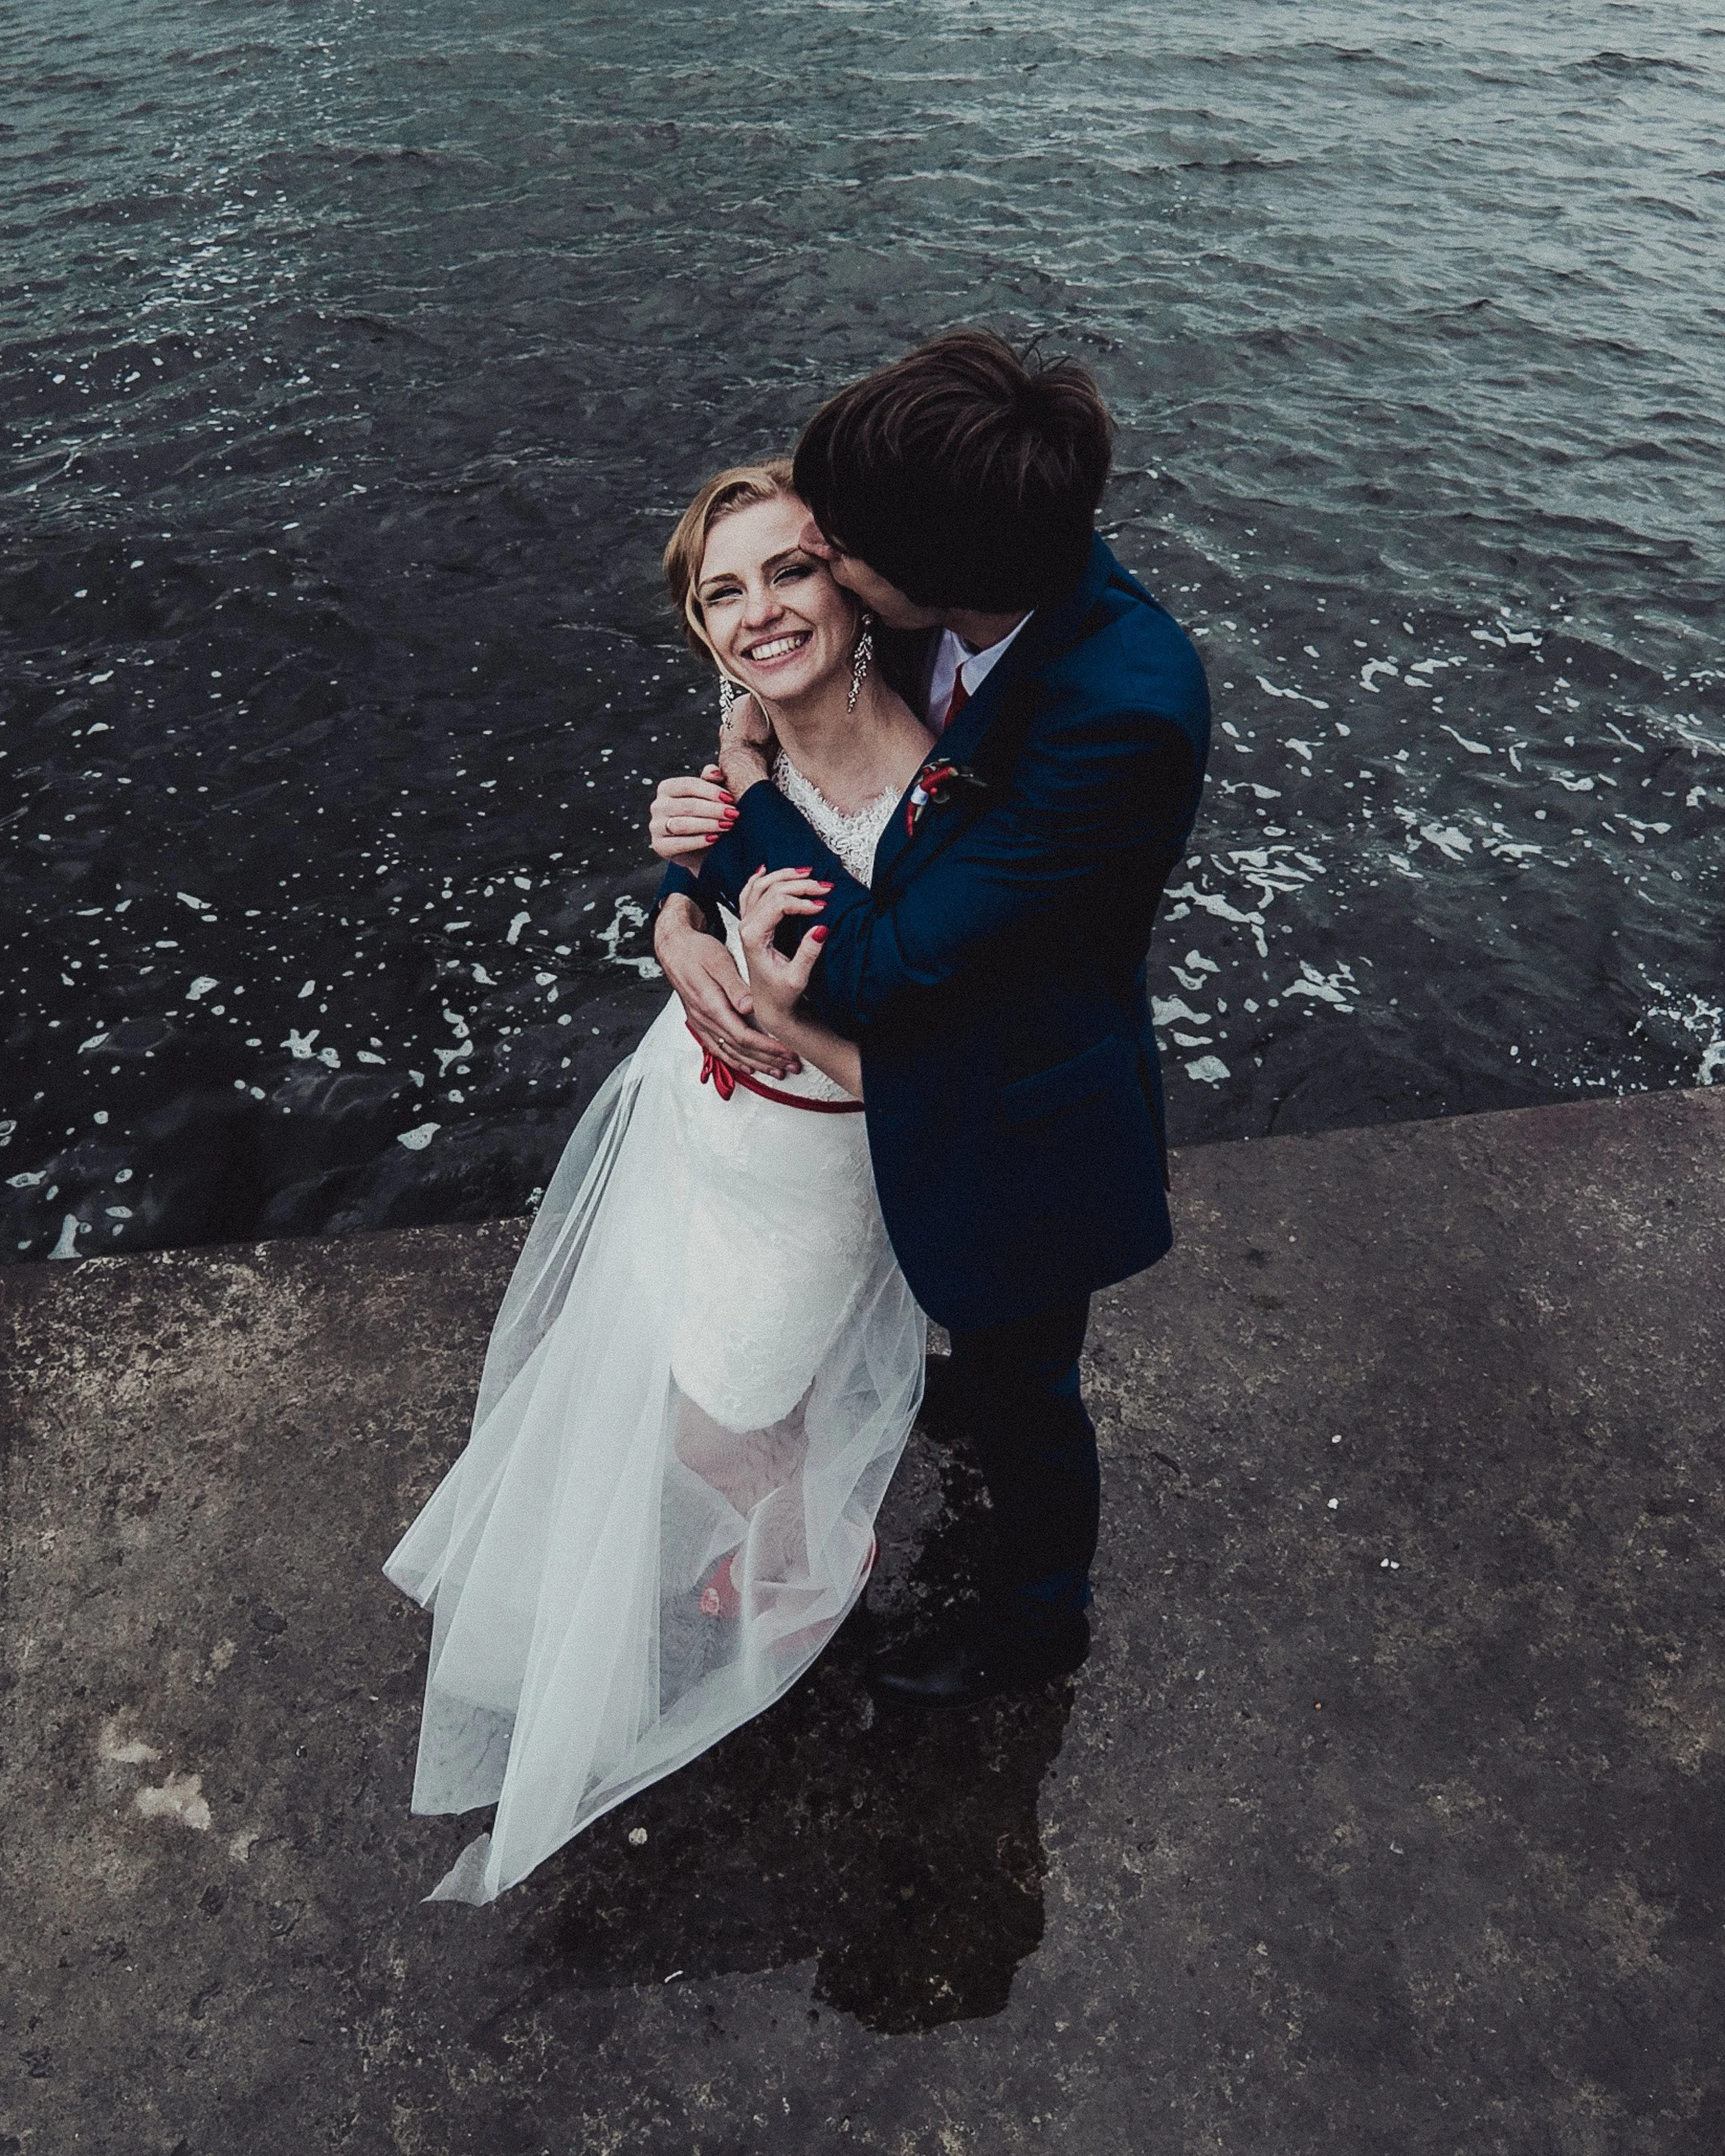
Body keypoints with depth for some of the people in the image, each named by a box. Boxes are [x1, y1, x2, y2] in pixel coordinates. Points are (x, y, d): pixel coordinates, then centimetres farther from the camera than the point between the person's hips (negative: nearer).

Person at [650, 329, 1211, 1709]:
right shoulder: (977, 580, -17)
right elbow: (763, 736, -4)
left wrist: (745, 799, -23)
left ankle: (1039, 1620, 53)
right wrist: (682, 910, -21)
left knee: (1017, 1385, 20)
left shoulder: (1125, 711, -40)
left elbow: (884, 965, -34)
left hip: (1024, 1125, -8)